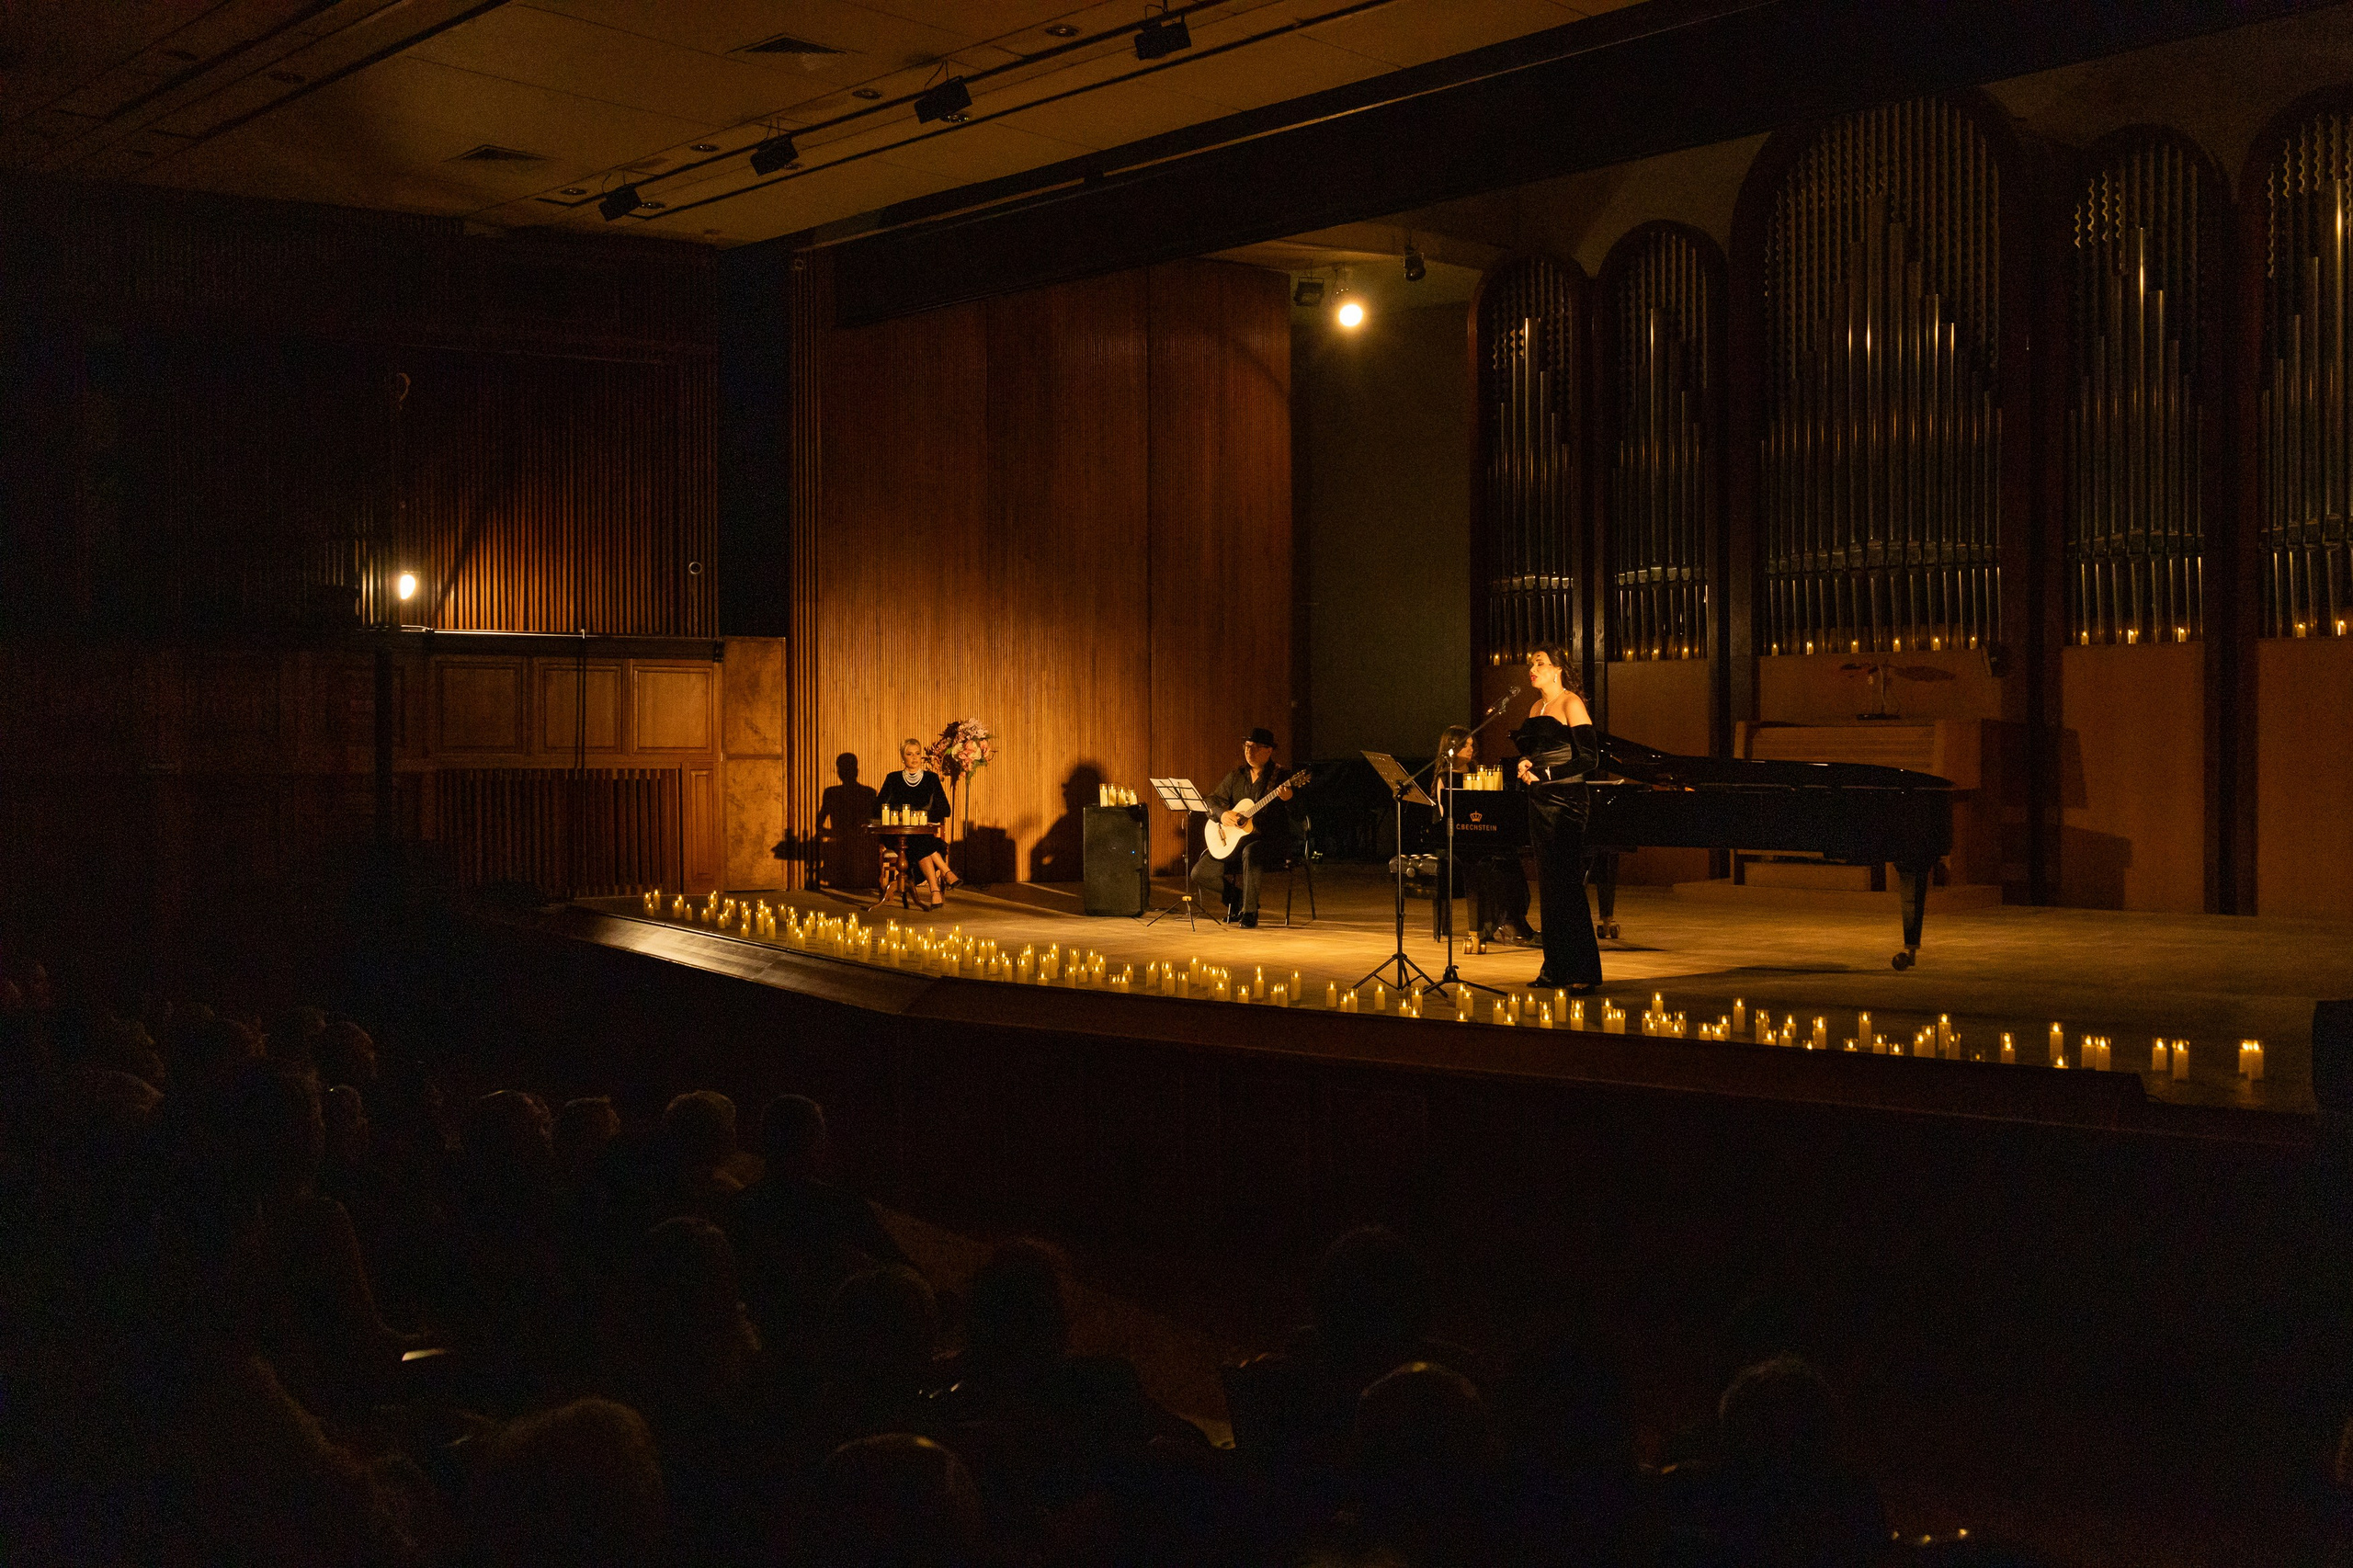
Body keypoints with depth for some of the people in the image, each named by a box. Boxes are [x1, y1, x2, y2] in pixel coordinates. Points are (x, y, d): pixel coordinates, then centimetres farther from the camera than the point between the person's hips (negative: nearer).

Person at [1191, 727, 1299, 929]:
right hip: (1234, 841, 6)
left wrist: (1287, 799, -40)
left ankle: (1250, 912, -31)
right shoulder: (1236, 777, 10)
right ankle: (1236, 899, 17)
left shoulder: (1279, 777, -6)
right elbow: (1211, 800, 11)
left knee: (1250, 851, -41)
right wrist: (1223, 814, -12)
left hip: (1270, 840, -6)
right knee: (1200, 873, -8)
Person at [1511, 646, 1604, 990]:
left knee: (1567, 885, -9)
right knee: (1548, 884, 8)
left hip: (1565, 801, -8)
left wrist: (1545, 775, -17)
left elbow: (1589, 758, -14)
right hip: (1539, 803, 8)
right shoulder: (1536, 709, 16)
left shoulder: (1571, 704, -8)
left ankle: (1581, 973, -7)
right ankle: (1556, 971, 12)